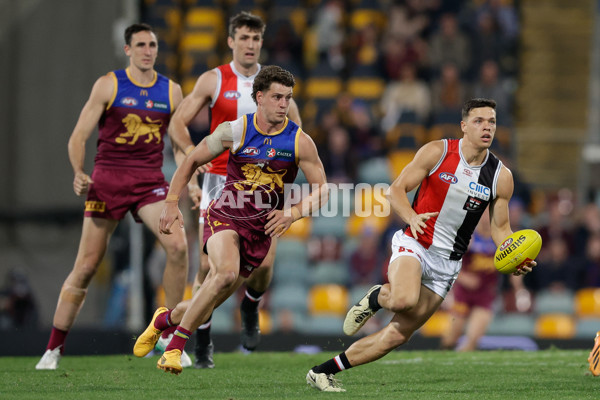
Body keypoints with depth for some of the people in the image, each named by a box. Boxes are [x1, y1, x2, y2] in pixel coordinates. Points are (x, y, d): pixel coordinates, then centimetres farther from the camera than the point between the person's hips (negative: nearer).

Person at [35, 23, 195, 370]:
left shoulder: (171, 91, 8)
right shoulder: (108, 85, -1)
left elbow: (180, 139, 15)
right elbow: (79, 135, -2)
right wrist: (79, 172, -19)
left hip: (150, 181, 2)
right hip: (108, 180, -2)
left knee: (178, 245, -21)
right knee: (86, 266, -2)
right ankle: (53, 350, 9)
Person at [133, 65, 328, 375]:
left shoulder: (300, 142, -5)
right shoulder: (234, 132, -5)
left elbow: (322, 190, 0)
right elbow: (192, 161, 7)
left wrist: (292, 214, -17)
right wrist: (171, 203, -2)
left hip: (260, 229, 2)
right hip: (225, 216, -2)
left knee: (203, 311, 4)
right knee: (226, 273, -33)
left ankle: (165, 319, 38)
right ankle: (175, 347, -20)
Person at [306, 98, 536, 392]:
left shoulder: (501, 176, 1)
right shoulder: (437, 152, -8)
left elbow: (500, 229, 10)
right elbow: (396, 190, -5)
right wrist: (412, 218, -25)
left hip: (447, 264, 4)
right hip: (414, 244, -4)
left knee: (398, 335, 0)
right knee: (404, 300, -37)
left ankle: (322, 371, 13)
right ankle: (377, 297, 1)